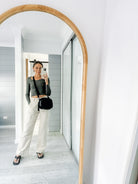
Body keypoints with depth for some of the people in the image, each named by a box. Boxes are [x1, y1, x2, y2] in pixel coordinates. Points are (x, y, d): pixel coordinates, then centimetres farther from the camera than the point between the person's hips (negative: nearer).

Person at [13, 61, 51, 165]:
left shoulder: (46, 79, 6)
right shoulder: (29, 79, 10)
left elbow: (48, 93, -4)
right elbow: (27, 94, 12)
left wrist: (46, 82, -17)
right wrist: (29, 104, -3)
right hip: (33, 103, 1)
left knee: (43, 128, 3)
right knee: (27, 128, -1)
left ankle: (40, 150, 21)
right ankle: (19, 153, 13)